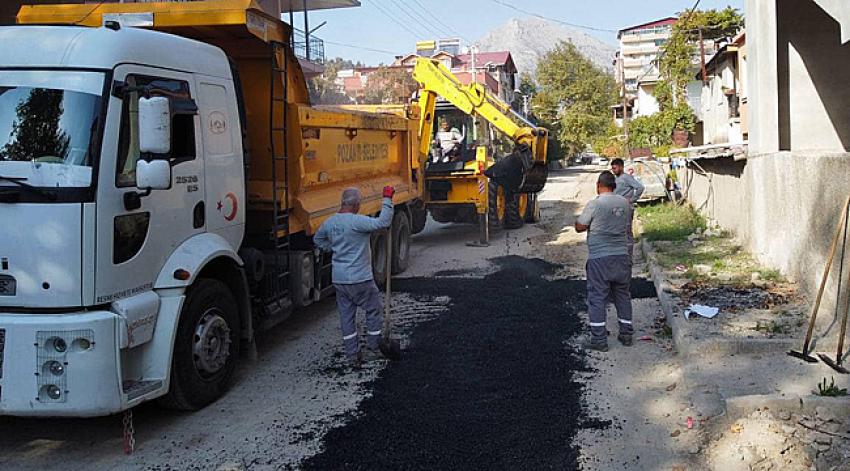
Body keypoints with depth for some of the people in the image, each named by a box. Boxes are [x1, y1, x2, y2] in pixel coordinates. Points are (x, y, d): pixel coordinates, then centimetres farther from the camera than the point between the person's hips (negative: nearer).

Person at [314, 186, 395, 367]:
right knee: (374, 310, 14)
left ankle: (352, 356, 16)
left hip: (339, 279, 6)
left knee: (346, 315, 12)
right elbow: (383, 222, -27)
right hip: (360, 279, -6)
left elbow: (318, 240, 22)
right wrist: (387, 199, -18)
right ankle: (372, 349, 20)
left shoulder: (330, 222, 4)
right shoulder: (357, 222, -20)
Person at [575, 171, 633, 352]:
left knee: (597, 297, 2)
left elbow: (579, 227, -4)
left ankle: (599, 339, 2)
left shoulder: (594, 205, -12)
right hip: (621, 255, 5)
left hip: (599, 258, -5)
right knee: (623, 295, 16)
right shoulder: (625, 203, 4)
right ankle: (626, 334, 23)